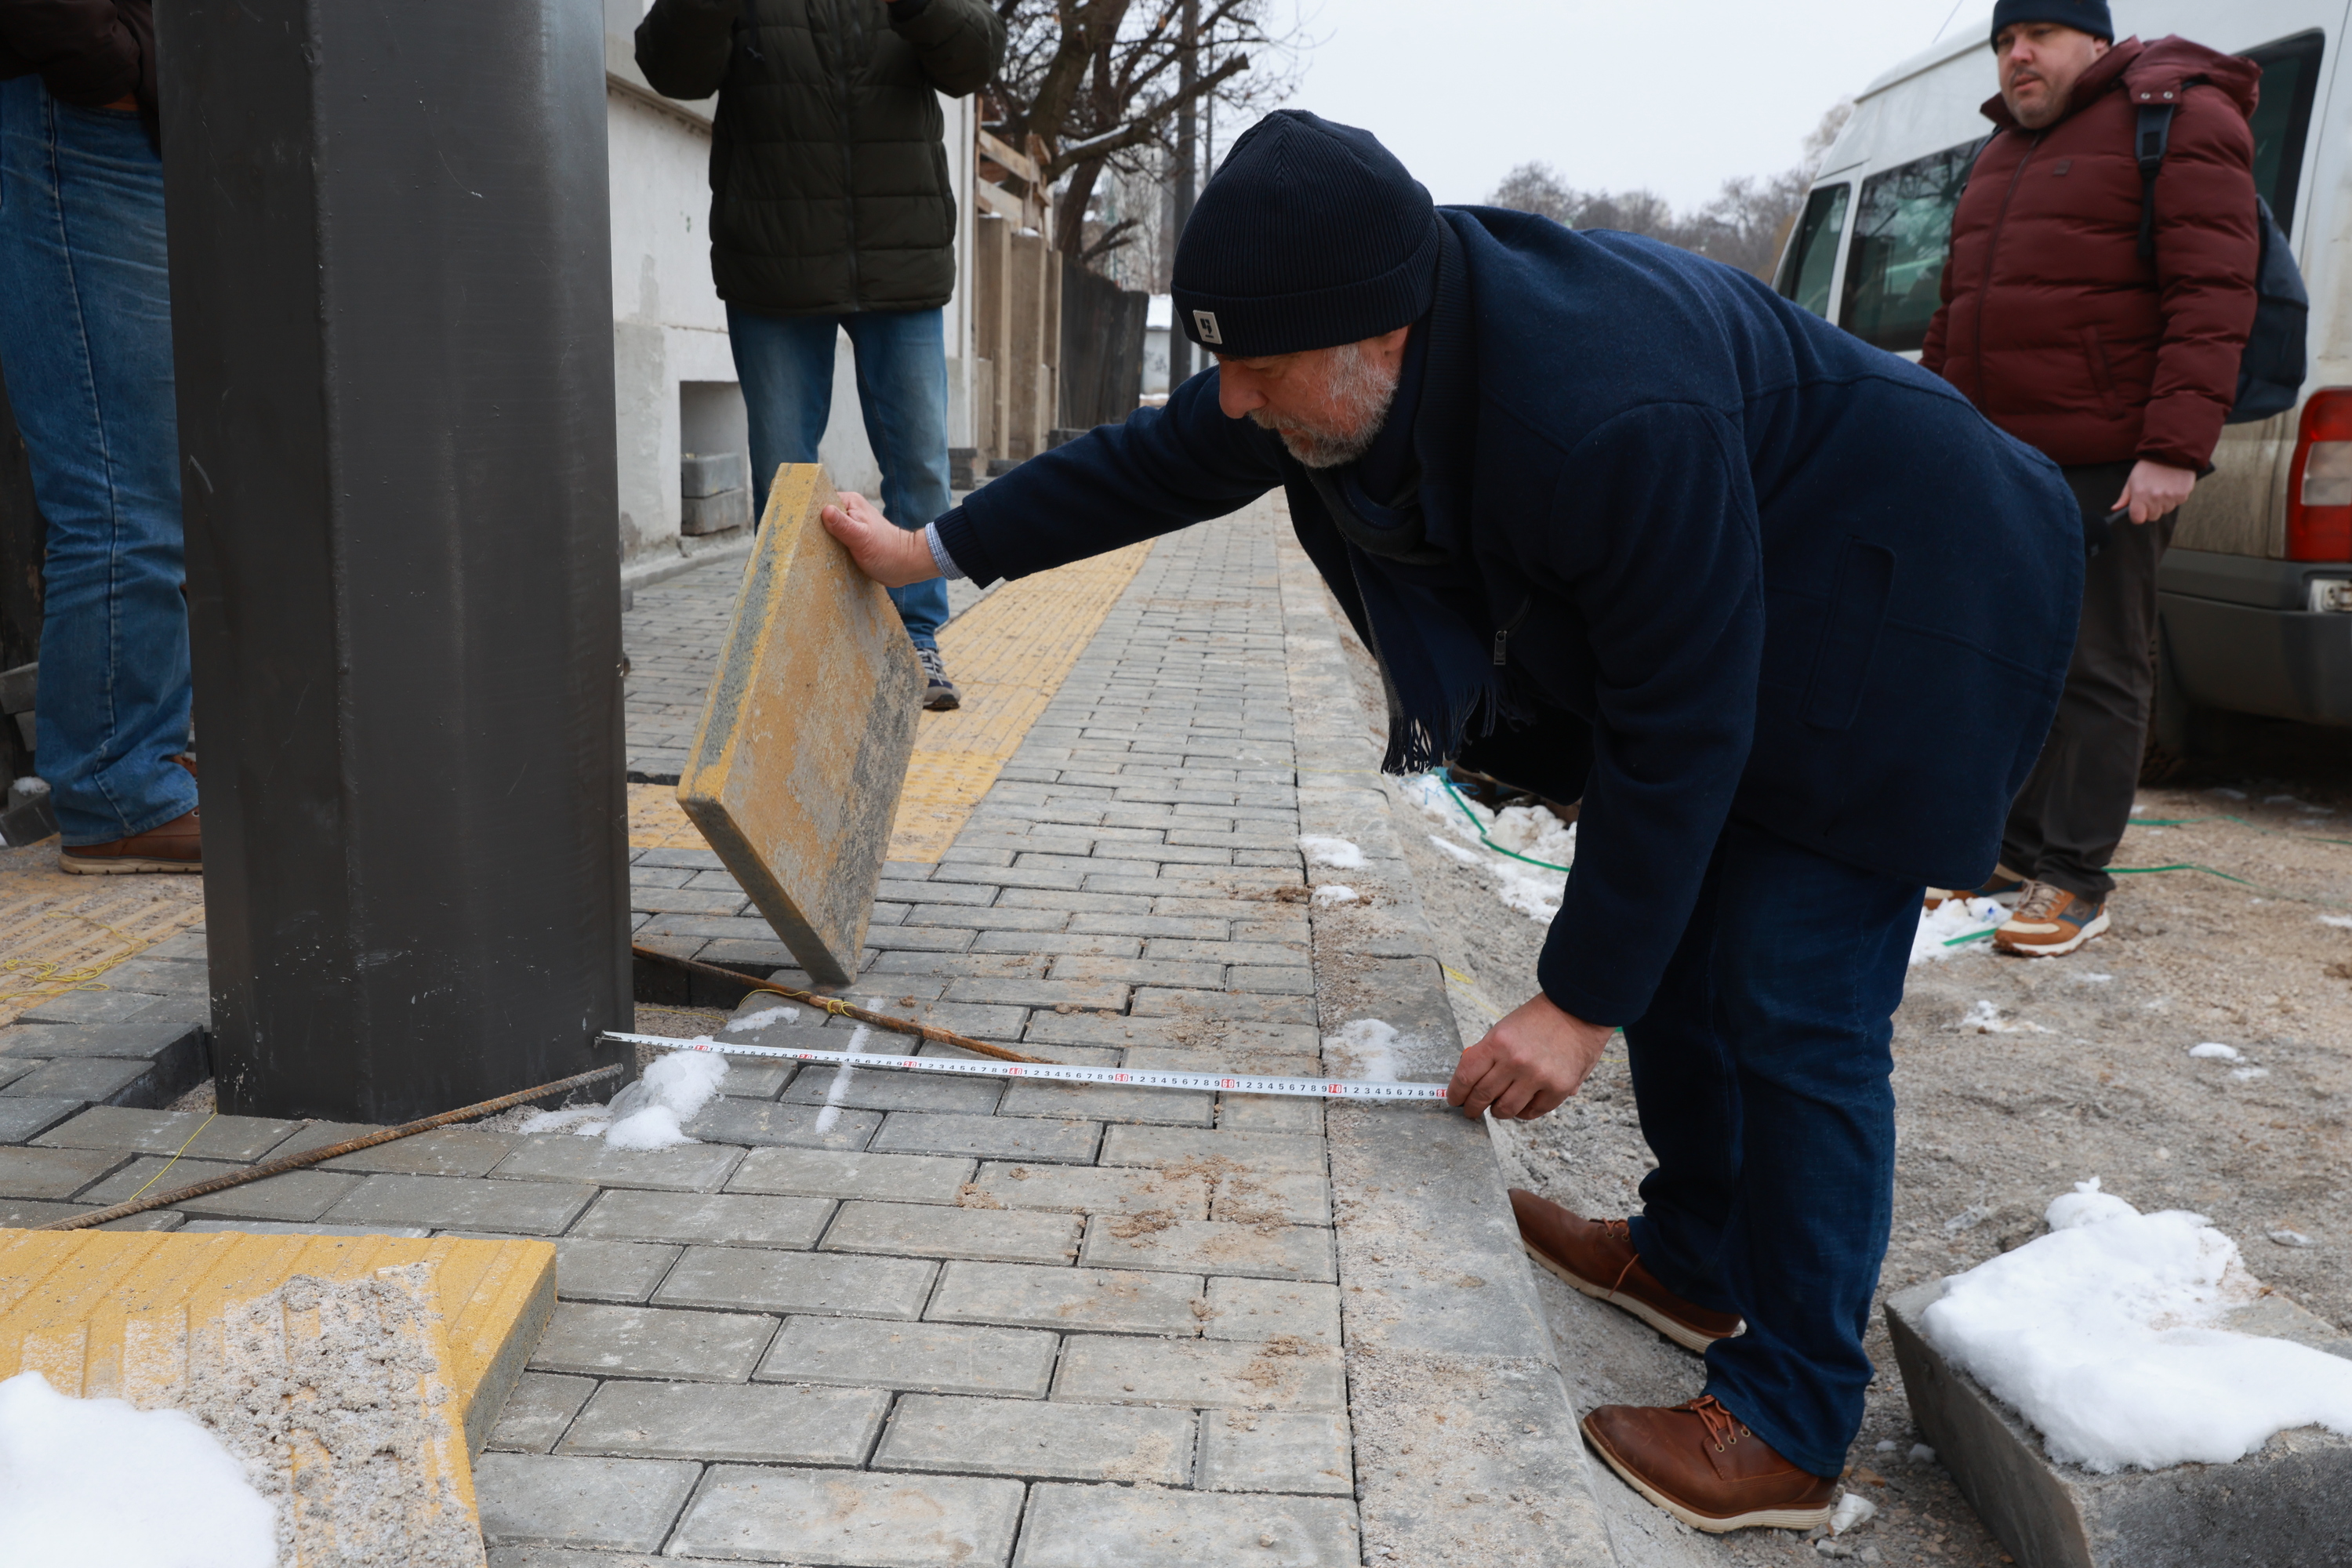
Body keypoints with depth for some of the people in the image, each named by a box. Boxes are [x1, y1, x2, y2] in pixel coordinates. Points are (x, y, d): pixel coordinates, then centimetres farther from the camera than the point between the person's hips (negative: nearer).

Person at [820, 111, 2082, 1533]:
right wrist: (939, 550, 6)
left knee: (1791, 1009, -10)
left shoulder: (1612, 424, -40)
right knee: (1672, 941, 16)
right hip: (1708, 615, 9)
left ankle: (1792, 1431, 3)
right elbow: (1157, 462, 0)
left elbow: (1678, 735, -31)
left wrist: (1584, 1002, -24)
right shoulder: (1371, 345, -14)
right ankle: (1694, 1259, 34)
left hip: (1898, 617, -9)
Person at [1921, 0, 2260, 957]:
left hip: (2107, 469, -8)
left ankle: (2076, 881, 2)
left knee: (2094, 670, -4)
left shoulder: (2177, 119, -4)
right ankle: (2014, 850, 21)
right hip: (1992, 463, 8)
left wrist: (2174, 451, -21)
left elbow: (2212, 296, -13)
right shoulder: (2005, 151, 21)